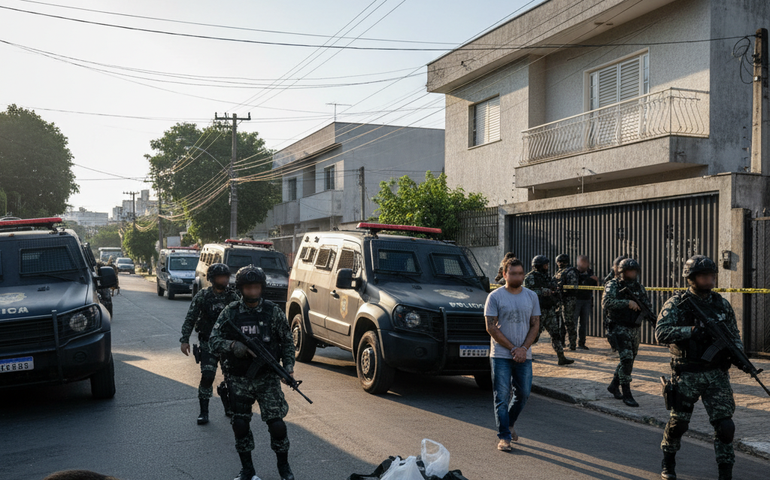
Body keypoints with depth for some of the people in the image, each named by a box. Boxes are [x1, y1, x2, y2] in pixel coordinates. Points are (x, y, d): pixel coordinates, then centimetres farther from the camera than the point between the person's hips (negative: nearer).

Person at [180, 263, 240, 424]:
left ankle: (229, 406, 27)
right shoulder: (202, 296, -4)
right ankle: (204, 412, 1)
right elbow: (190, 319, -2)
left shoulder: (233, 296, 2)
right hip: (208, 344, -2)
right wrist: (185, 340, -9)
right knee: (207, 376, -11)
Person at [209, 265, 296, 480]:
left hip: (267, 378, -1)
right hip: (238, 380, 1)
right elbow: (214, 340, -3)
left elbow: (287, 340, 4)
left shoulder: (273, 311, -2)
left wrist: (288, 365, -8)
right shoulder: (230, 313, 0)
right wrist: (232, 345, -23)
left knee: (277, 424, -7)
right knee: (240, 425, 5)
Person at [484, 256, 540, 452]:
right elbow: (491, 327, -8)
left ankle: (510, 423, 34)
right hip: (501, 355, -4)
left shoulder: (531, 296, 7)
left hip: (524, 355, 4)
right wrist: (512, 348, -12)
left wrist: (523, 348, -8)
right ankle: (504, 436, 6)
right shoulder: (495, 297, -5)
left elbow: (535, 325, 6)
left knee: (523, 394, 10)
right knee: (502, 397, -2)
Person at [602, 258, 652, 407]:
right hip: (620, 328, -6)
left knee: (630, 360, 13)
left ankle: (614, 385, 31)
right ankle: (626, 394, -7)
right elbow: (606, 302, -22)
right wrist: (628, 303, -28)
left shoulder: (639, 287, 10)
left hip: (635, 329, 7)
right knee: (626, 358, -14)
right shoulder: (614, 285, -7)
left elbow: (648, 305, 16)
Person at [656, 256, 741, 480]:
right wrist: (691, 330, -30)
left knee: (724, 424, -2)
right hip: (687, 375, -3)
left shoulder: (722, 304, 6)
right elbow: (661, 333, -19)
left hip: (716, 374, 3)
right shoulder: (676, 304, -7)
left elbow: (735, 336, 13)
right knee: (678, 422, 7)